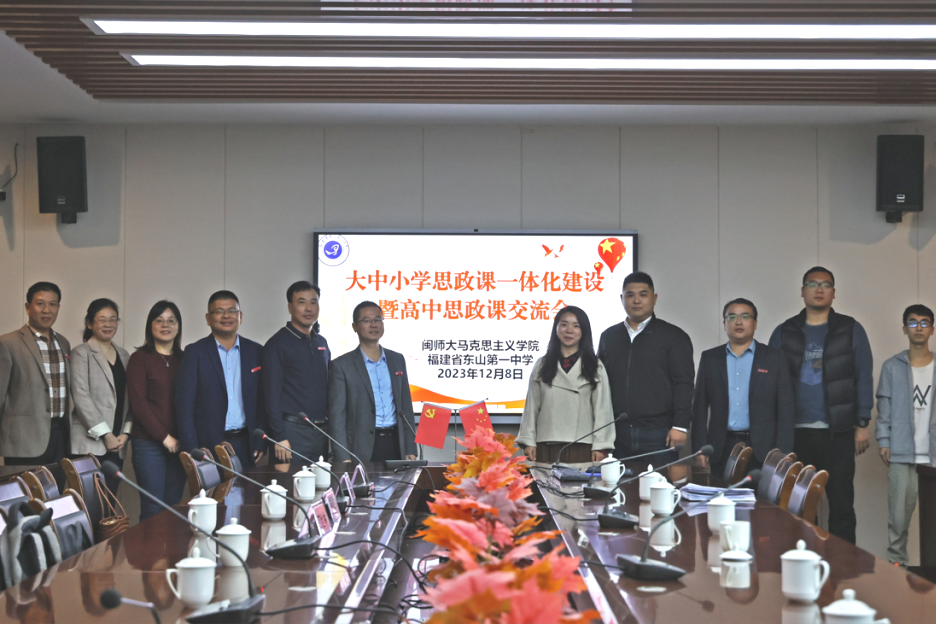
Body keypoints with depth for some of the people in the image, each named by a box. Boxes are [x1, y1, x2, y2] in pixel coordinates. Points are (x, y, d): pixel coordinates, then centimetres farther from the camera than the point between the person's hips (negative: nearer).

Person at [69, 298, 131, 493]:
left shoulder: (123, 355, 17)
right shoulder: (81, 353, -1)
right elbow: (81, 397, -9)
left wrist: (125, 433, 0)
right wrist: (105, 434, -11)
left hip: (117, 444, 5)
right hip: (90, 443, -5)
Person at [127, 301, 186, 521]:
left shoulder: (183, 359, 13)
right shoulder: (141, 358, 0)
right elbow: (137, 402, -6)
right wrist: (165, 437, -9)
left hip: (178, 444, 4)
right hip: (149, 443, -4)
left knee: (174, 506, 4)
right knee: (153, 508, -5)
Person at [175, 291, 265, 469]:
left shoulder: (256, 352, 10)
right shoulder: (195, 352, 2)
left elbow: (264, 401, 9)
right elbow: (184, 405, -2)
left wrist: (261, 443, 0)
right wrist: (192, 450, -10)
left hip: (245, 446, 2)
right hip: (209, 446, -2)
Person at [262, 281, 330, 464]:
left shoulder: (321, 343, 15)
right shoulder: (277, 344, -5)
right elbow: (272, 394, -9)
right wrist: (280, 438, -15)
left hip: (321, 433, 6)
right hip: (292, 431, -6)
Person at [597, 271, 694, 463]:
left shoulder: (674, 337, 4)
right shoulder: (609, 337, 16)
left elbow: (683, 384, -2)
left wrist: (680, 426, -11)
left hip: (658, 433, -3)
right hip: (618, 434, 3)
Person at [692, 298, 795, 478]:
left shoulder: (774, 358, 6)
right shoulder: (710, 358, 11)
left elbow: (786, 410, 2)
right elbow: (700, 407, 10)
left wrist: (782, 452, -6)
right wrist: (700, 447, 0)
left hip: (761, 449, -1)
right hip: (722, 449, 1)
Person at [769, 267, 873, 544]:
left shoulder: (851, 330, 5)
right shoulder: (784, 333, 10)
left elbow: (864, 379, 4)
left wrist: (862, 424, -3)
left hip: (837, 433, -2)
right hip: (794, 433, 2)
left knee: (841, 505, -1)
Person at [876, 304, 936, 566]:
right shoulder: (892, 367, 8)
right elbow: (884, 409, 7)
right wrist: (883, 441, -2)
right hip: (902, 454, 0)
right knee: (899, 514, -1)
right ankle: (896, 562, 7)